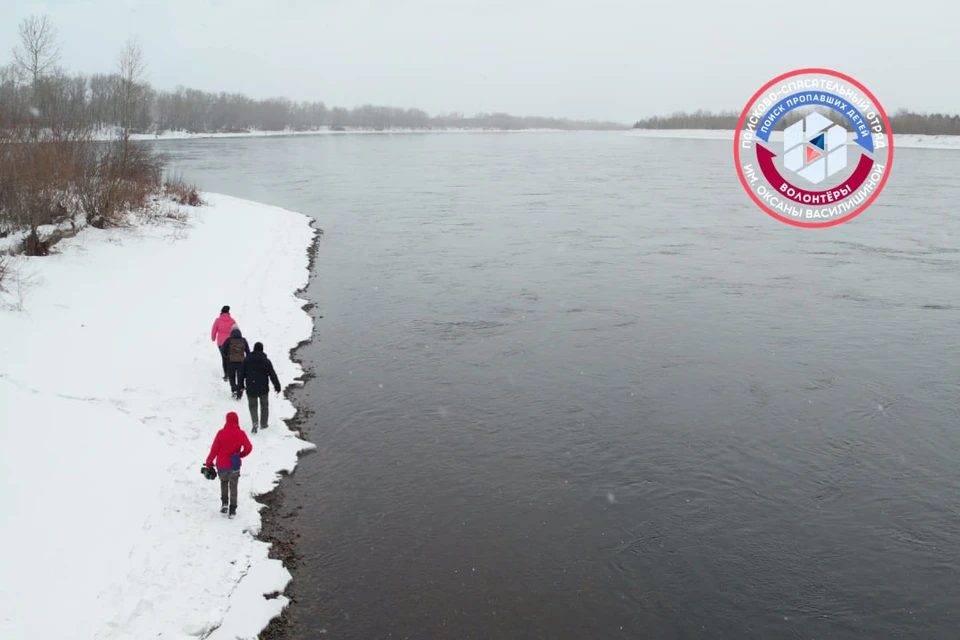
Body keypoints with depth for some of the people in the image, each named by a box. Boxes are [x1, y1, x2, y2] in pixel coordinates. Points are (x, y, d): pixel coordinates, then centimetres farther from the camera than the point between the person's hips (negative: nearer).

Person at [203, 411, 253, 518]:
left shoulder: (221, 433, -11)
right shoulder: (241, 433, -10)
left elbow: (214, 449, -7)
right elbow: (248, 448, -13)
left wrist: (209, 462, 6)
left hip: (222, 465, 0)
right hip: (234, 466, 0)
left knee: (223, 483, 25)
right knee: (233, 487, 12)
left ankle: (224, 503, 12)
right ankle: (232, 510, 12)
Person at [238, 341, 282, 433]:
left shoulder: (247, 360, -2)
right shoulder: (266, 361, -7)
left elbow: (241, 373, 4)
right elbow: (272, 375, -7)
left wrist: (241, 385, 15)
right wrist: (277, 386, 0)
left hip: (251, 388, 1)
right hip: (263, 388, -1)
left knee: (253, 405, 10)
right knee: (264, 405, 16)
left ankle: (255, 422, -12)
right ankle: (263, 423, 22)